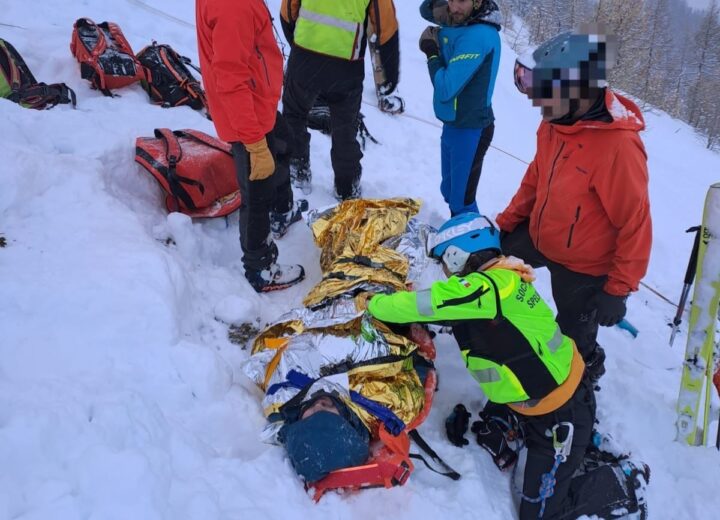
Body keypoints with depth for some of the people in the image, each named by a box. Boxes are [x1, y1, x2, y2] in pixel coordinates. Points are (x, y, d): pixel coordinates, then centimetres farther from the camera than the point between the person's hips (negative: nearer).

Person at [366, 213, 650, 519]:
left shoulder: (491, 285, -28)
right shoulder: (495, 281, 1)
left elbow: (426, 303, -28)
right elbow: (440, 306, 9)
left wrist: (375, 304, -12)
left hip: (561, 412, -9)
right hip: (544, 393, 9)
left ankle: (624, 483, 18)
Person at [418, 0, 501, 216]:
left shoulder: (478, 36, -25)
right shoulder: (459, 20, 1)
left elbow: (446, 88, -24)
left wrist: (432, 54, -8)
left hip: (470, 129, -9)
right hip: (453, 123, 9)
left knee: (462, 200, -4)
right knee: (449, 191, 22)